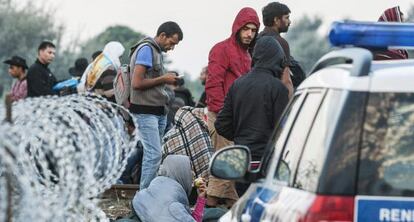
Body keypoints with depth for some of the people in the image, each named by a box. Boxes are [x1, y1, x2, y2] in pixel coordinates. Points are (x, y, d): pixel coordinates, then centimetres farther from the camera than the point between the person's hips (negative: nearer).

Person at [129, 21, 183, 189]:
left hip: (158, 111, 9)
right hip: (146, 111, -9)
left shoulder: (157, 51, 17)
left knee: (152, 154, 8)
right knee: (154, 154, -13)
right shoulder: (146, 49, -12)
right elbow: (136, 83, -19)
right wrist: (163, 79, -12)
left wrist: (167, 79, 7)